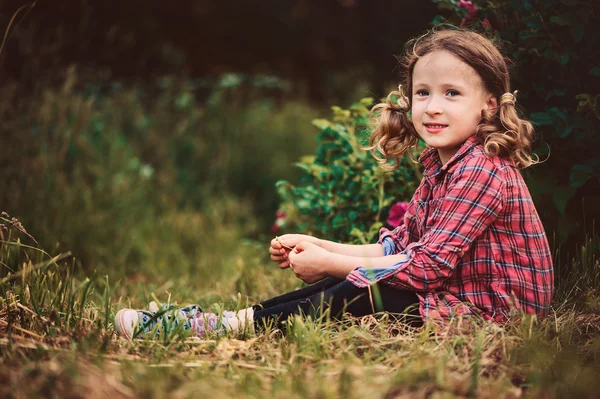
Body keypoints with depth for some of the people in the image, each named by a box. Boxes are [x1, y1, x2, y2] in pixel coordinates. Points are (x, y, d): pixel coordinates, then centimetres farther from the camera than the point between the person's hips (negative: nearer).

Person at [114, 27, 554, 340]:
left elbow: (429, 264, -25)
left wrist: (330, 263, -20)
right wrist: (318, 247, -1)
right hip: (451, 289, 9)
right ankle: (220, 320, -3)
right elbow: (399, 247, 9)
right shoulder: (439, 166, 11)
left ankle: (223, 327, -17)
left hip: (491, 309, -9)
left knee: (363, 292, -20)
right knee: (355, 283, 1)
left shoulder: (482, 171, -21)